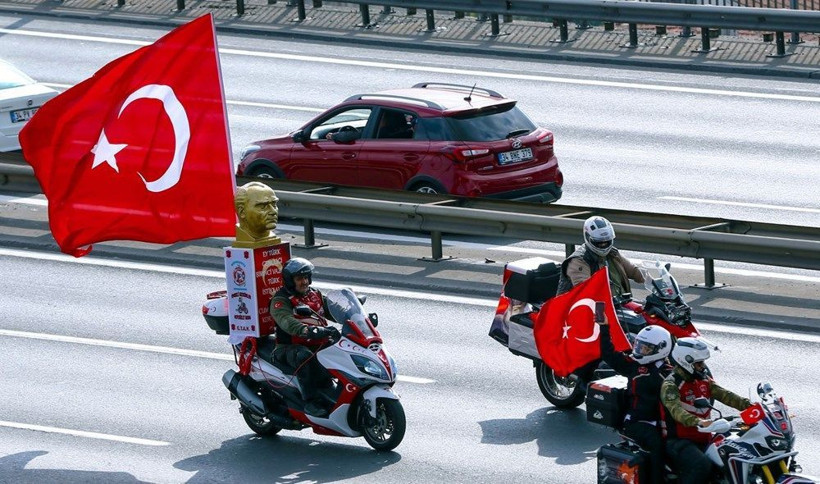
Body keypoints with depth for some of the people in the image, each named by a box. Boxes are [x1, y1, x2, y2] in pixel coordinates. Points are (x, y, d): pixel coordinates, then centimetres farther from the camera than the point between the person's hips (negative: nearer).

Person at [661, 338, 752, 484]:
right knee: (702, 465, -33)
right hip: (679, 440, -8)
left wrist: (748, 405, -12)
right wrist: (698, 422, -46)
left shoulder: (704, 380, 14)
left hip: (703, 440, 8)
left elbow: (723, 395, 4)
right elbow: (676, 411, -28)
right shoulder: (670, 385, -11)